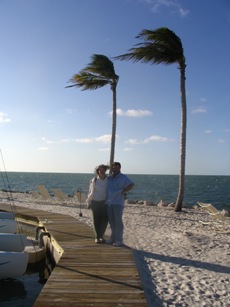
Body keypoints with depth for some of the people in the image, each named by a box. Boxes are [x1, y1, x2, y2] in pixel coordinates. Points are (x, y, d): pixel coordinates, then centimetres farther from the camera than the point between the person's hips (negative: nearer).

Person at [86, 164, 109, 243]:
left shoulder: (108, 180, 0)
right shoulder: (94, 180, -2)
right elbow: (90, 192, 4)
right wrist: (89, 203, 4)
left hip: (105, 202, 1)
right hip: (95, 203, -1)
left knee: (105, 220, -5)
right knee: (96, 220, 3)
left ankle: (101, 236, 15)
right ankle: (97, 237, 18)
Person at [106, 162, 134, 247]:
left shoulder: (123, 177, -1)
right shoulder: (109, 178, 14)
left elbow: (132, 184, -12)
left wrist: (124, 190, -24)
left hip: (118, 202, -5)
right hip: (109, 202, 5)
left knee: (118, 221, -6)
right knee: (111, 221, 9)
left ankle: (119, 240, 0)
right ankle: (113, 238, 21)